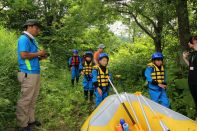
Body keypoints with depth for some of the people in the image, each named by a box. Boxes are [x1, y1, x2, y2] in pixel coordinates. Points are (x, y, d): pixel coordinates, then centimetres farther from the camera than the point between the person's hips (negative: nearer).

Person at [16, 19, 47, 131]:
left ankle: (31, 120, 27)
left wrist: (39, 58, 7)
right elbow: (24, 55, -24)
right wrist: (38, 53, -13)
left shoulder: (32, 40, 18)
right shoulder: (24, 39, -11)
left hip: (35, 73, 10)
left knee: (32, 99, 15)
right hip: (28, 74, -10)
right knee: (25, 99, -1)